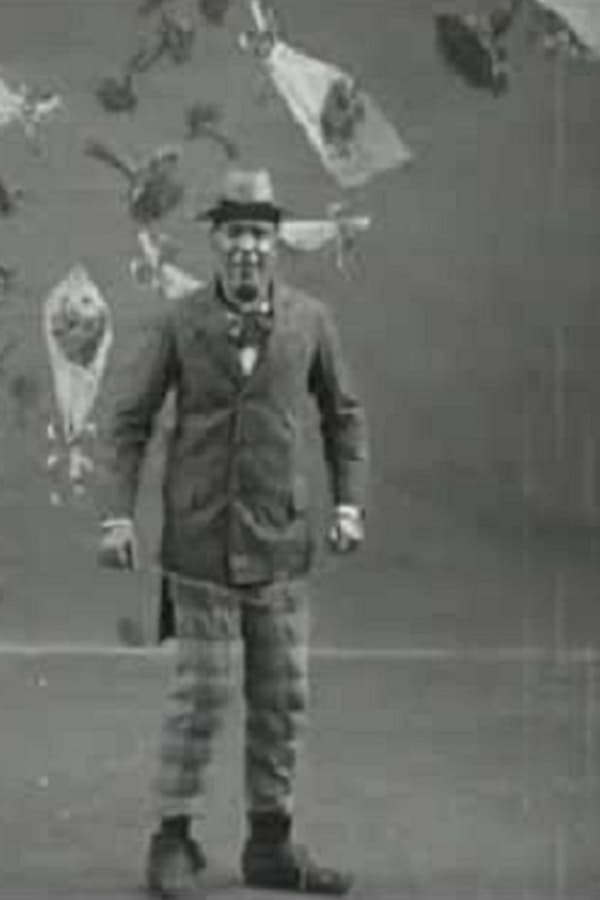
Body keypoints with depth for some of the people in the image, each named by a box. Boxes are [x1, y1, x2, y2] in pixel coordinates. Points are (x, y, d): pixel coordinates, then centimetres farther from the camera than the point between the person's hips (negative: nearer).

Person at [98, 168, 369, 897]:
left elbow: (343, 415, 11)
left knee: (283, 697, 7)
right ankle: (174, 839, 15)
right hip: (201, 537, -3)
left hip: (282, 538, 3)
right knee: (201, 693, -1)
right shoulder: (178, 324, -4)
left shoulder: (310, 320, 1)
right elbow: (130, 420, 0)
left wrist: (350, 503, 1)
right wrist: (119, 514, -8)